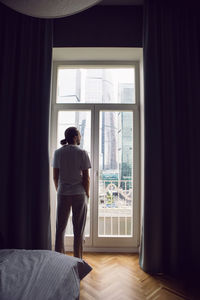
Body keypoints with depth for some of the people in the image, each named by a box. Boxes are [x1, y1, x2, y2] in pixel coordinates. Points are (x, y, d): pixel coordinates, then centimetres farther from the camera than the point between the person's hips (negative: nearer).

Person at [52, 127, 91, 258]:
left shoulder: (58, 152, 1)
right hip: (79, 194, -3)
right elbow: (86, 177, -9)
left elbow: (55, 177, 2)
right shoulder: (82, 153, -8)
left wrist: (59, 191, 14)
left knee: (60, 228, 15)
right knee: (78, 230, 10)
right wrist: (87, 194, 3)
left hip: (62, 194, 3)